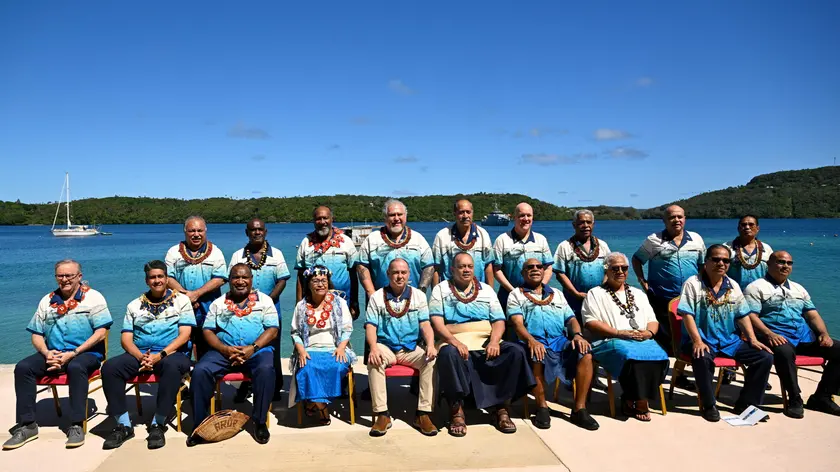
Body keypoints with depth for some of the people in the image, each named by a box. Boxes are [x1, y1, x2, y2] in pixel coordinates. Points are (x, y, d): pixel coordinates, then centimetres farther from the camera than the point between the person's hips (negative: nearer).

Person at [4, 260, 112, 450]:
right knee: (23, 367, -20)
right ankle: (27, 425, -13)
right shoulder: (47, 301, 15)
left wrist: (74, 353, -17)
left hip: (85, 354, -5)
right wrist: (46, 353, -8)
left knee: (76, 367, -37)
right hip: (53, 355, 5)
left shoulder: (93, 297, -1)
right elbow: (36, 334, 13)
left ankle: (76, 426, -31)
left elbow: (101, 333, -9)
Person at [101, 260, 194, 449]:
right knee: (110, 367, -24)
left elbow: (184, 335, -3)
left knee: (172, 366, -38)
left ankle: (157, 425, -25)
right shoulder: (135, 305, 16)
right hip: (140, 354, 4)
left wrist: (160, 355, -17)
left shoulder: (181, 300, 7)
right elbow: (126, 338, 8)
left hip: (172, 353, -3)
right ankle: (123, 425, -14)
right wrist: (140, 357, -13)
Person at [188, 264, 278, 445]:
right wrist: (224, 349, -12)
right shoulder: (219, 303, 16)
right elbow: (208, 330, 7)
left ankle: (260, 422, -19)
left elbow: (272, 329, 1)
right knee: (200, 371, -25)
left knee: (266, 370, -34)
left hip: (257, 350, -2)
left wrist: (253, 348, -16)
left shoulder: (264, 300, 10)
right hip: (224, 351, 2)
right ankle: (200, 423, -11)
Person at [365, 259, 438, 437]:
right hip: (386, 346, -1)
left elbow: (425, 323, 1)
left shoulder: (419, 295, 9)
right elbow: (370, 326, -2)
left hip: (412, 348, 1)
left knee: (431, 359, -28)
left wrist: (430, 345, -19)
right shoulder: (377, 297, 6)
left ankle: (423, 413, -20)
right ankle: (382, 414, -25)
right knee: (374, 361, -33)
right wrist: (373, 348, -22)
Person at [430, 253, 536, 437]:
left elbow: (499, 321, 9)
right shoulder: (441, 289, 9)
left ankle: (501, 408, -14)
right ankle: (456, 410, -23)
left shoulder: (487, 290, 17)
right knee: (448, 353, -38)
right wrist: (454, 341, -22)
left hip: (486, 343, 3)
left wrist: (494, 341, -13)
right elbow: (437, 322, -4)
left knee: (516, 351, -23)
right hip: (455, 343, -3)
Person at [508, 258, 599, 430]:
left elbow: (571, 319, 16)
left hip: (560, 340, 4)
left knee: (585, 354, -25)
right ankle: (542, 407, -17)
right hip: (534, 341, -4)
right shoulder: (516, 295, 12)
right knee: (537, 356, -38)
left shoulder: (557, 294, 26)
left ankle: (579, 409, -16)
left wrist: (577, 334, -7)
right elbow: (517, 323, -4)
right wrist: (531, 340, -24)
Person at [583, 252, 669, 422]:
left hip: (643, 341, 4)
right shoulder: (595, 294, 11)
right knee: (631, 356, -36)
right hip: (610, 341, -4)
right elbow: (591, 323, -3)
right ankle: (639, 402, -18)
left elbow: (653, 320, 22)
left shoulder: (638, 294, 27)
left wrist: (649, 332, -3)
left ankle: (631, 401, -17)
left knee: (659, 356, -28)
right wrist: (620, 333, -13)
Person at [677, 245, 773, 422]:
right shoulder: (693, 284, -5)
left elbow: (743, 315, 14)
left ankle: (746, 404, 4)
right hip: (703, 340, -6)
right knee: (702, 358, -37)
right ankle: (708, 405, -16)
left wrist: (753, 339, 1)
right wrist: (697, 341, -23)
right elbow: (687, 315, -12)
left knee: (765, 357, -9)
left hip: (730, 340, 6)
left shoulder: (733, 286, 13)